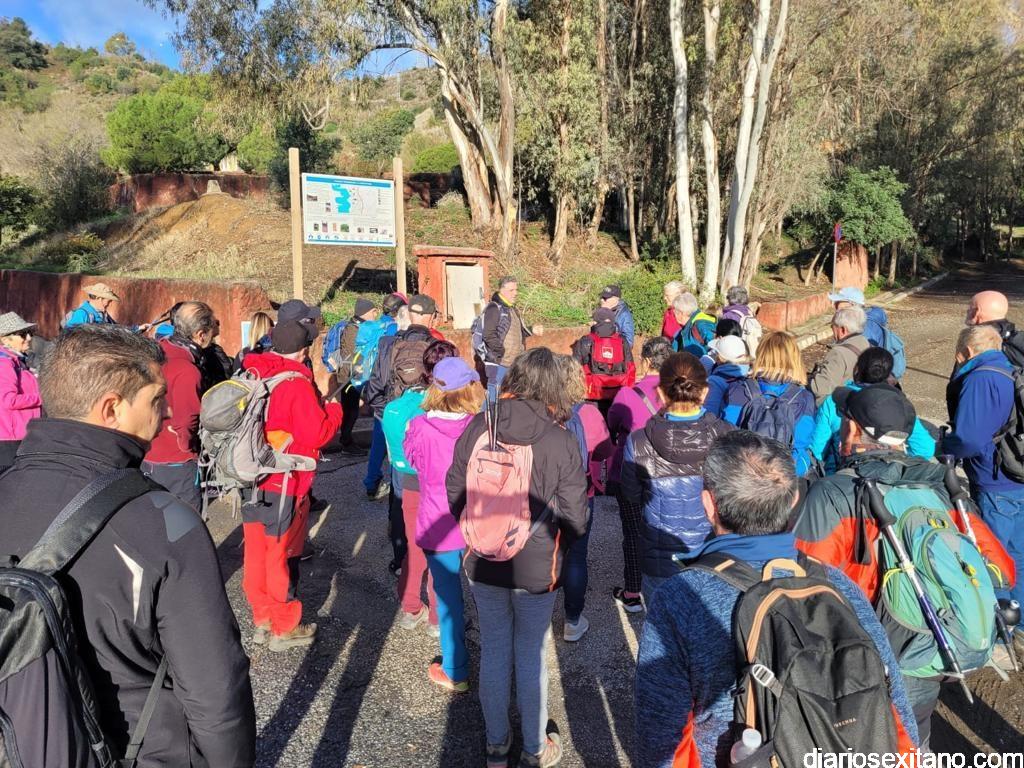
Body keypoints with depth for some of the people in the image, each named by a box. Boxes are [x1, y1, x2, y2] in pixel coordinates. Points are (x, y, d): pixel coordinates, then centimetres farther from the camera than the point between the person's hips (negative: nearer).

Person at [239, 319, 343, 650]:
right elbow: (316, 434, -21)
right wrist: (334, 408, -3)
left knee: (255, 552, 16)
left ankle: (262, 619, 32)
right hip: (284, 486, -7)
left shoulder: (253, 374, 4)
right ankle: (284, 628, 20)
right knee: (282, 556, 6)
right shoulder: (297, 384, -18)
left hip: (252, 480, 7)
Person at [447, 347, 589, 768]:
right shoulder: (562, 442, -19)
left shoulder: (477, 427, -11)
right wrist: (553, 547, 7)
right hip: (537, 568, -2)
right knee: (531, 653, 17)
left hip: (482, 561, 2)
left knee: (493, 648, 19)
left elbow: (454, 492, -2)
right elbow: (574, 519, -13)